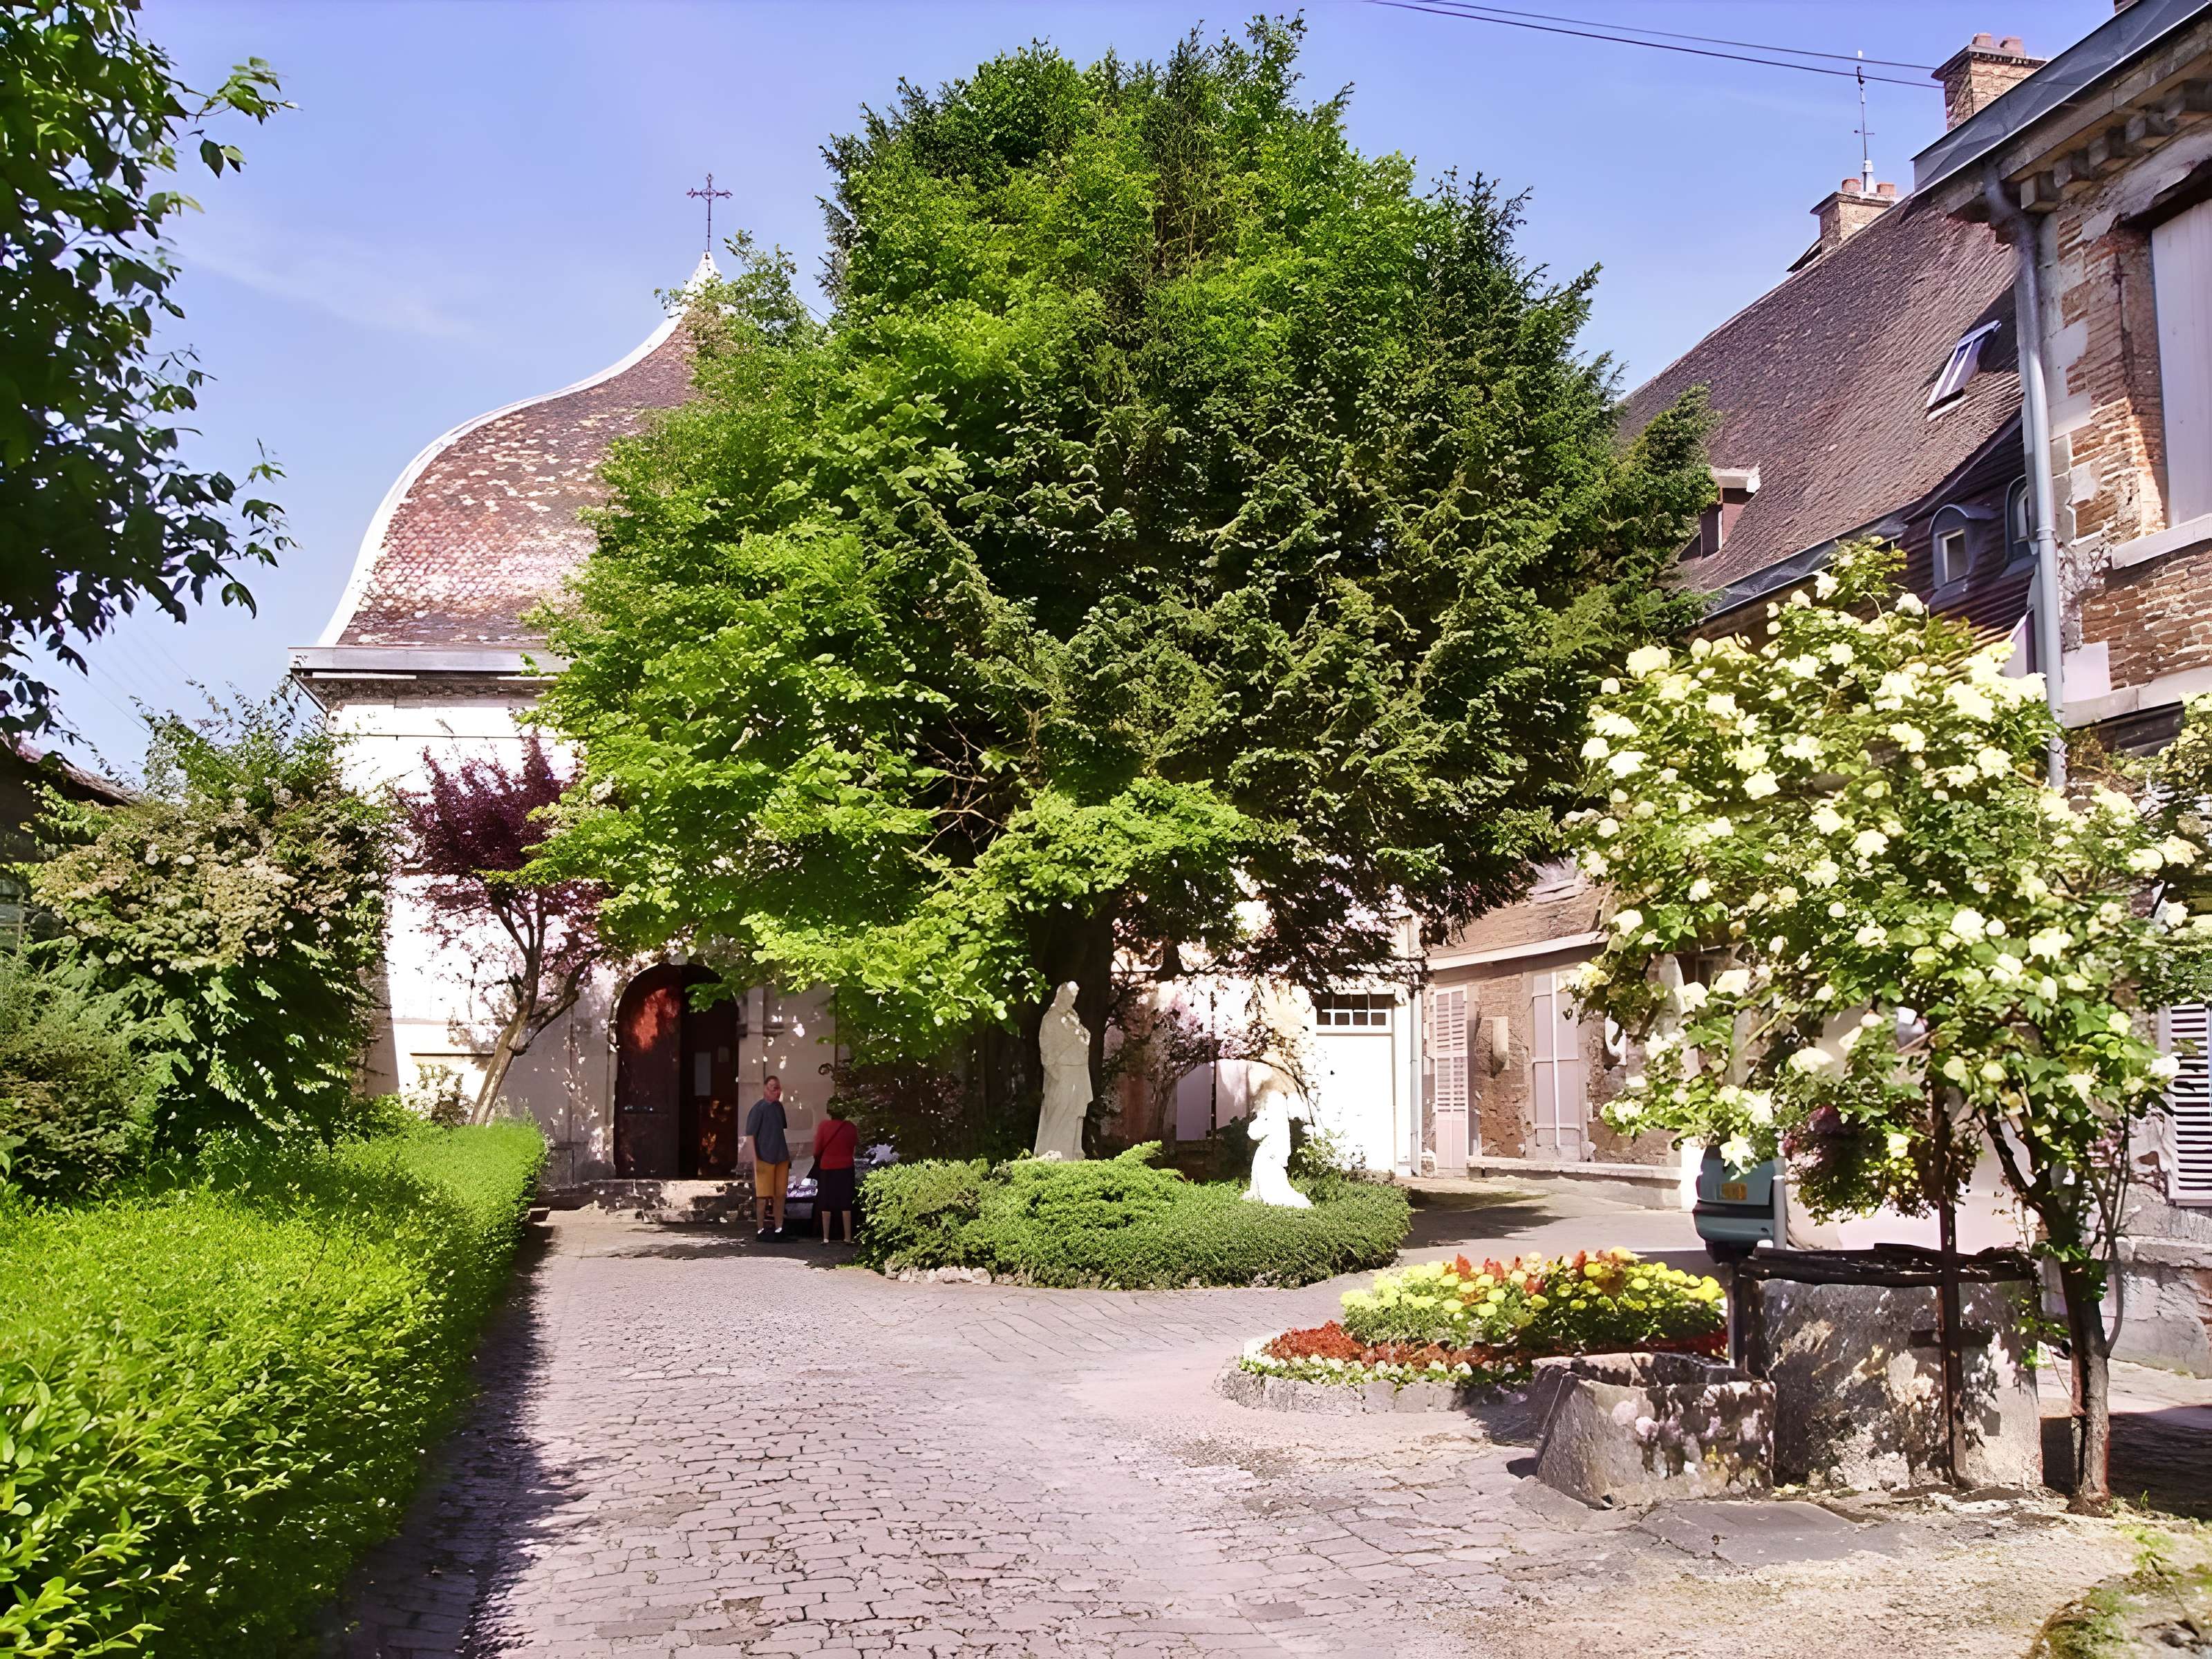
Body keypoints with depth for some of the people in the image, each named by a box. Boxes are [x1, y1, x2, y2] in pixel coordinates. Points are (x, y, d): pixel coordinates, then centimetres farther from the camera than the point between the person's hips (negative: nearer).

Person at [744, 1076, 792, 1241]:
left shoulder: (779, 1107, 9)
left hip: (781, 1158, 7)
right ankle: (762, 1230, 6)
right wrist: (755, 1160, -17)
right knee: (763, 1196, -1)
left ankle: (779, 1229, 18)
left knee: (780, 1195, 10)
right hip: (765, 1158, -7)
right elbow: (750, 1135, -13)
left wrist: (787, 1155, 19)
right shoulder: (759, 1108, -11)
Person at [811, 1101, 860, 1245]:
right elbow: (856, 1148, 3)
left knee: (826, 1204, 9)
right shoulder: (850, 1128, -7)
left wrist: (818, 1158, 13)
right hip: (845, 1168, 0)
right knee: (846, 1204, 7)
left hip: (827, 1168, 0)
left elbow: (817, 1150, -7)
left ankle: (826, 1237, 9)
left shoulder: (823, 1125, -10)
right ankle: (848, 1237, 6)